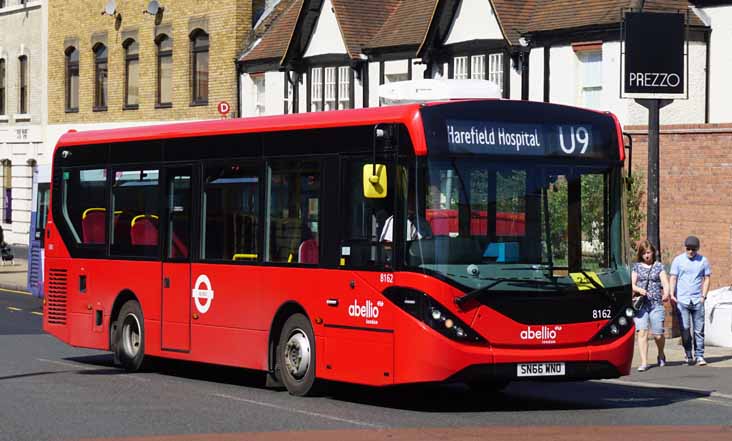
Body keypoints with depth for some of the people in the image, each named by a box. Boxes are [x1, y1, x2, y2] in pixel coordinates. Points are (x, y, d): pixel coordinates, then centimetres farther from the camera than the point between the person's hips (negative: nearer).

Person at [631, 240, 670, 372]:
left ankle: (661, 355, 29)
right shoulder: (637, 267, 13)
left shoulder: (659, 266, 10)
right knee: (642, 332, -11)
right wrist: (639, 290, -14)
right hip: (640, 303, 1)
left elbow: (665, 282, -2)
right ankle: (644, 362, -11)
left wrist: (666, 293, -23)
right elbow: (632, 284, 9)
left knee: (658, 334, -1)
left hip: (656, 304, -1)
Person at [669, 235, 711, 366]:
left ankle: (699, 355, 4)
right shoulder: (678, 260, 5)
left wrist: (703, 296, 1)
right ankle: (688, 354, 8)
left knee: (699, 330, 0)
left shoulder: (703, 261, 7)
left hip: (697, 301, 1)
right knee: (685, 329, -2)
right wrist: (672, 294, -9)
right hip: (682, 300, -1)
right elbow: (673, 278, 4)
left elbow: (706, 279, 11)